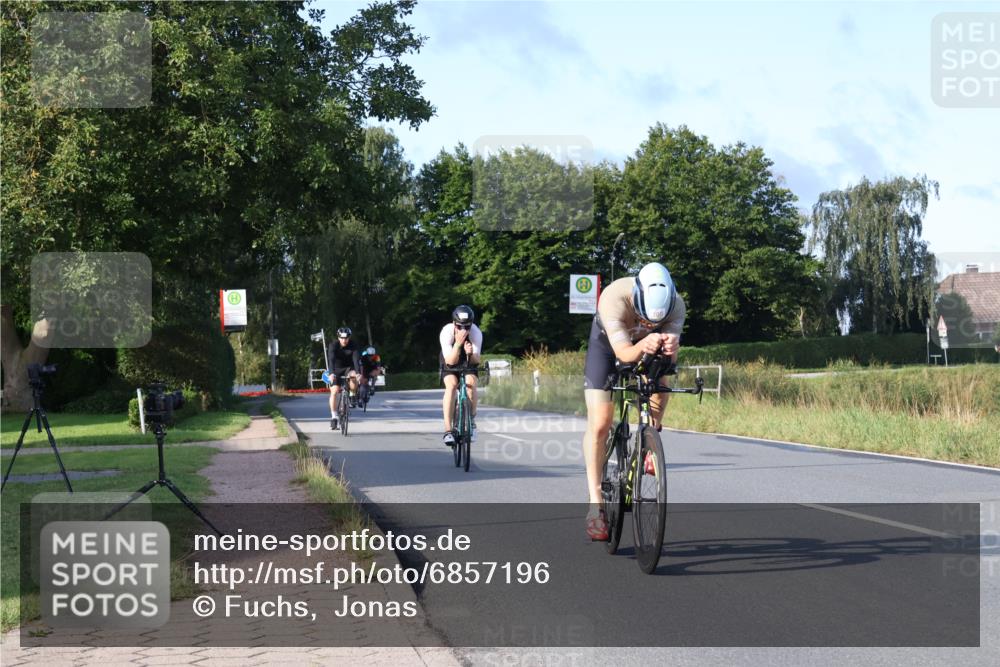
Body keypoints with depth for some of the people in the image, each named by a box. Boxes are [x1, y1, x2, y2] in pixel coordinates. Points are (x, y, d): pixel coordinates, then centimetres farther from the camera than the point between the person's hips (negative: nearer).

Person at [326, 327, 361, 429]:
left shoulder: (353, 346, -17)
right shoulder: (333, 345, -20)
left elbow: (356, 359, -29)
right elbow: (331, 359, -33)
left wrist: (358, 373, -47)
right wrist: (331, 373, -49)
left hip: (348, 368, 1)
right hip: (336, 370, -1)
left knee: (353, 376, -34)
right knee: (334, 391, -18)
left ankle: (353, 396, -6)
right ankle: (334, 417, -11)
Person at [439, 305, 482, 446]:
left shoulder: (476, 333, -27)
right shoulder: (446, 332, -30)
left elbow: (476, 360, -28)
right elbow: (450, 361, -34)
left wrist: (471, 353, -50)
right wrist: (458, 344, -49)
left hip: (469, 364, 1)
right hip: (450, 365, -1)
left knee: (471, 384, -27)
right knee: (451, 385, -28)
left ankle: (471, 420, -3)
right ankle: (448, 430, -30)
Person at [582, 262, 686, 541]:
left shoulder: (676, 305, -33)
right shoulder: (614, 297, -41)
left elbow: (670, 358, -39)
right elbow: (623, 353, -45)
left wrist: (671, 347, -62)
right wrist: (642, 346, -66)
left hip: (646, 347, 3)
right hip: (608, 342, -3)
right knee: (599, 424, -12)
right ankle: (596, 504, -7)